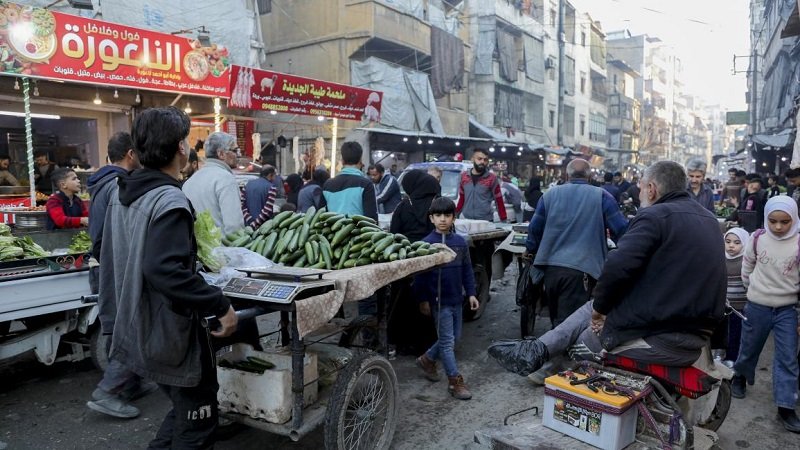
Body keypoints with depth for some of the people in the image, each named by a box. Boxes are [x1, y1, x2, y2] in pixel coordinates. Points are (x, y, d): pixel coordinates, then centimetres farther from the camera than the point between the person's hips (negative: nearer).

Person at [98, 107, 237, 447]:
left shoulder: (122, 194, 7)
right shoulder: (169, 200, -23)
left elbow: (109, 255, 16)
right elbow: (166, 270, -33)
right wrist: (220, 305, -26)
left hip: (138, 326, 10)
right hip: (169, 331, -9)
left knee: (184, 409, 24)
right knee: (195, 422, 5)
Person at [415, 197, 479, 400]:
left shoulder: (460, 242, 3)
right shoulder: (427, 243, -10)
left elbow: (467, 269, 11)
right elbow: (420, 273, -8)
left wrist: (471, 293, 7)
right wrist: (423, 300, -9)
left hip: (456, 299, 6)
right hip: (439, 301, -6)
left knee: (454, 337, 16)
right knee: (447, 341, -1)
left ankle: (427, 359, 37)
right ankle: (455, 380, 9)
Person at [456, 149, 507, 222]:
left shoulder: (492, 178, -4)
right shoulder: (464, 176, 5)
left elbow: (499, 201, -1)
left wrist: (504, 220, -7)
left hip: (486, 221, -3)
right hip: (466, 220, 3)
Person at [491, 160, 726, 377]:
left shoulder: (656, 216, -14)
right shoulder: (709, 220, 14)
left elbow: (617, 268, -26)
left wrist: (600, 307, -7)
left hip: (654, 337, -8)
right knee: (592, 309, 20)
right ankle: (537, 350, 24)